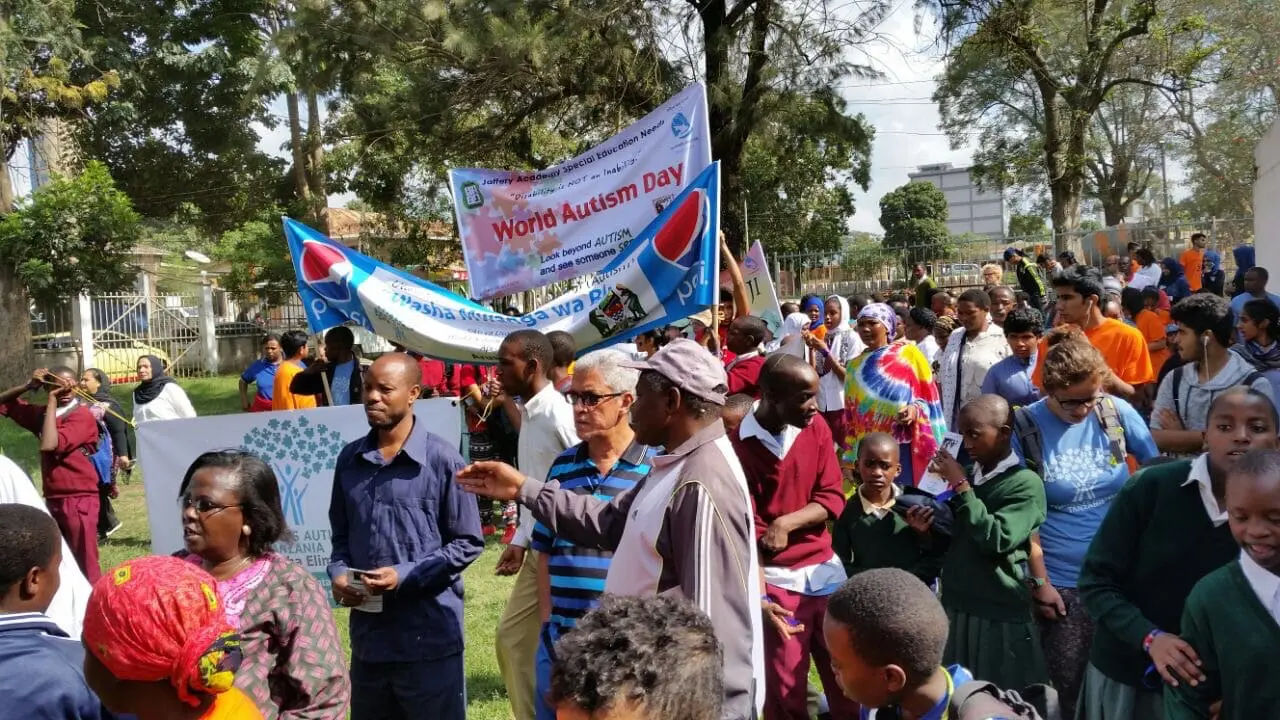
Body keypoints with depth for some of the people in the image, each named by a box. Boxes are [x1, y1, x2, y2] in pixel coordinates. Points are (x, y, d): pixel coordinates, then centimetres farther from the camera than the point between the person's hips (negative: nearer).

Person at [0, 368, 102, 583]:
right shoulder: (43, 413, 9)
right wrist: (28, 386, 1)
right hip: (52, 499, 7)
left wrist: (52, 401, -19)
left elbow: (49, 445, -25)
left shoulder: (82, 415, -12)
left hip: (79, 499, -7)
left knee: (86, 567, -3)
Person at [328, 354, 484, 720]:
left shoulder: (442, 460, -9)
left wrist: (407, 576, -16)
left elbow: (467, 543, -7)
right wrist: (339, 572, -3)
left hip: (429, 636, -5)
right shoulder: (349, 459, 8)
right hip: (368, 635, 5)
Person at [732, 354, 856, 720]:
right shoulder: (739, 447, -12)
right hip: (776, 580, -4)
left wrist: (786, 523, -17)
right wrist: (759, 595, -20)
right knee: (784, 691, 5)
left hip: (826, 570, 4)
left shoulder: (816, 426, 1)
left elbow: (832, 498, 0)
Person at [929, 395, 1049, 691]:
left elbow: (996, 540, -23)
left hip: (1000, 617, -6)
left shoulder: (1025, 483, -11)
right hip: (956, 608, 6)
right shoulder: (970, 475, 9)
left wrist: (961, 486, -17)